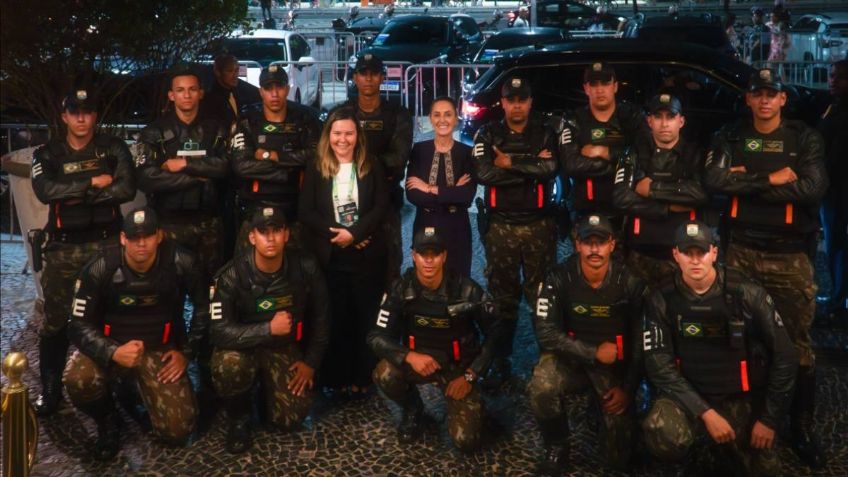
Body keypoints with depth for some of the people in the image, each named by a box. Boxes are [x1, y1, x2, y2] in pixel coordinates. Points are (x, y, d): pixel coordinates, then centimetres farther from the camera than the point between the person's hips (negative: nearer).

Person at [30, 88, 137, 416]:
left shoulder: (114, 149, 4)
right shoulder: (47, 154, 6)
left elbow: (127, 189, -12)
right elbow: (44, 191, -13)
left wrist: (76, 195, -13)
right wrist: (93, 183, -14)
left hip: (106, 243, -1)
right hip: (63, 248, 1)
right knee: (56, 321, 4)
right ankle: (50, 389, 15)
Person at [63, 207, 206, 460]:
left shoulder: (179, 263, -17)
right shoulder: (100, 269, -18)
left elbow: (204, 306, -1)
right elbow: (79, 325, -15)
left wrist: (187, 352, -3)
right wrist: (113, 352, -32)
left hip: (161, 349, 1)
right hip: (110, 346, 0)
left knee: (178, 430, -11)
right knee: (78, 380, -34)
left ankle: (140, 389, 22)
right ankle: (107, 420, 2)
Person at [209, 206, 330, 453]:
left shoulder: (305, 268, -13)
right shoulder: (232, 275, -22)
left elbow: (320, 317, 1)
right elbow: (220, 331, -26)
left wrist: (311, 362, -1)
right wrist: (269, 328, -33)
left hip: (286, 347, 2)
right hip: (244, 346, -2)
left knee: (291, 419, -11)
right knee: (228, 367, -37)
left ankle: (269, 383, 25)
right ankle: (239, 417, -3)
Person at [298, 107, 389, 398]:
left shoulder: (372, 166, 5)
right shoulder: (315, 169, 5)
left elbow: (381, 207, -4)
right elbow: (305, 212, -1)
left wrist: (354, 233, -17)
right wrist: (335, 233, -14)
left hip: (366, 254, 0)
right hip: (329, 256, 0)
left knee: (366, 318, 3)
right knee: (335, 318, 3)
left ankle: (362, 379, 11)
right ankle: (336, 378, 13)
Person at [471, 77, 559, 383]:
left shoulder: (545, 133, 3)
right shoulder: (488, 135, 3)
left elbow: (551, 169, -16)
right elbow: (483, 174, -14)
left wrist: (510, 162, -11)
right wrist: (532, 166, -12)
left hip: (539, 225, 0)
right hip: (501, 227, 1)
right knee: (502, 297, 7)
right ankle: (500, 361, 15)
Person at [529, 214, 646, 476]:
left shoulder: (630, 282, -11)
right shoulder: (559, 278, -14)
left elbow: (641, 342, -4)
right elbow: (546, 334, -17)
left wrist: (628, 388, -8)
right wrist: (594, 353, -21)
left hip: (615, 365, 1)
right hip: (570, 357, 0)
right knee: (541, 387, -36)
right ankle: (556, 447, -6)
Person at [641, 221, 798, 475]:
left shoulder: (747, 294, -11)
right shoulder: (662, 300, -9)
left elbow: (784, 358, -4)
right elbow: (659, 365, -11)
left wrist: (769, 419, -4)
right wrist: (705, 413, -20)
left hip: (741, 398, 1)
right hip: (688, 395, -1)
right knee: (662, 436, -31)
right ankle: (698, 441, 5)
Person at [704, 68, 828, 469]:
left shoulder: (805, 139, 1)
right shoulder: (730, 138, 5)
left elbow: (813, 188, -15)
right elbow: (713, 180, -13)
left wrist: (748, 181, -15)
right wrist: (771, 179, -16)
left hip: (790, 255, -1)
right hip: (741, 251, 1)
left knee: (797, 342, 4)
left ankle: (802, 426, 17)